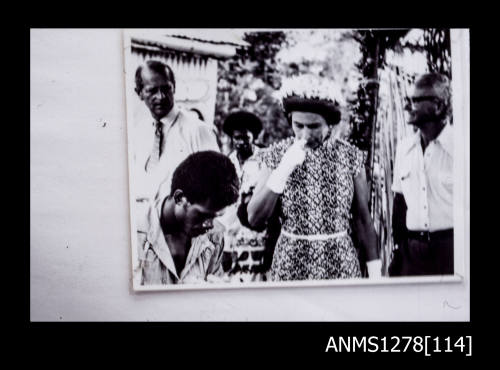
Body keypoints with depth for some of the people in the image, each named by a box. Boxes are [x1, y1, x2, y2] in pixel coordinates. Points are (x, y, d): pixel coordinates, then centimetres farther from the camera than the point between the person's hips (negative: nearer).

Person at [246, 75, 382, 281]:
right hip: (291, 264, 0)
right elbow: (254, 219, -8)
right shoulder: (277, 154, -4)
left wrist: (375, 272, 3)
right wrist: (283, 169, -17)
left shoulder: (350, 156, -4)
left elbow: (362, 218, 3)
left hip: (340, 263, 0)